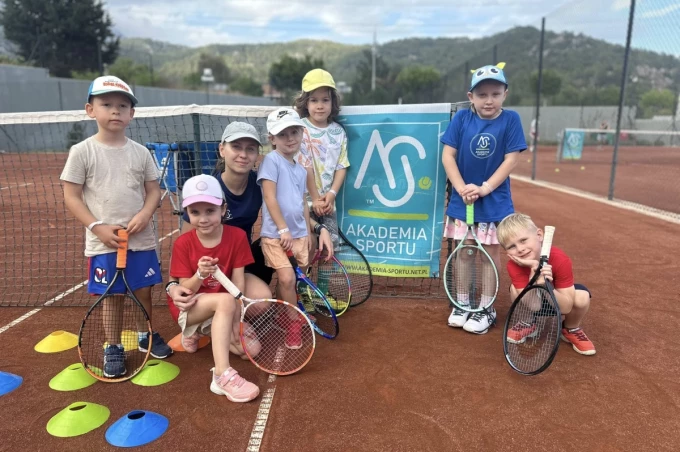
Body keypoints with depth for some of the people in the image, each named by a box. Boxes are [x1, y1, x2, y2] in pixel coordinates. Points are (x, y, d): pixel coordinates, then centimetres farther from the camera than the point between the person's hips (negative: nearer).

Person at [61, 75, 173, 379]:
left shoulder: (140, 152, 3)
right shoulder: (82, 152, -5)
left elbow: (153, 189, 8)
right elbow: (71, 197, -4)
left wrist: (145, 214, -12)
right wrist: (98, 227, -15)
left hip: (141, 239, 3)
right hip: (103, 243, -2)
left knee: (143, 290, 13)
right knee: (111, 296, 7)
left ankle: (145, 335, 35)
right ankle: (113, 347, 26)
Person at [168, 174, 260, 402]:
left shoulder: (237, 236, -10)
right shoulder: (182, 243, -12)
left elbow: (238, 281, -12)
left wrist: (234, 319, -22)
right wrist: (200, 274, -34)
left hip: (223, 311, 4)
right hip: (189, 307, -3)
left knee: (252, 349, -14)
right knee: (225, 300, -36)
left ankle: (197, 334, 8)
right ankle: (222, 375, -40)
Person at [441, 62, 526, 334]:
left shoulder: (510, 120, -6)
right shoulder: (461, 118, -3)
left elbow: (510, 160, -10)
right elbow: (448, 155, -5)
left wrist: (485, 188, -19)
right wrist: (461, 188, -16)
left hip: (495, 200, -1)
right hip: (462, 198, 2)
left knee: (490, 252, 7)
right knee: (462, 251, 10)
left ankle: (486, 309, 20)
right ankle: (462, 304, 26)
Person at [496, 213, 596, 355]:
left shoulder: (560, 260, -33)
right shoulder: (514, 265, -30)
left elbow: (565, 307, -33)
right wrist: (534, 277, -50)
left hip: (558, 298, -1)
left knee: (582, 297, -32)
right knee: (516, 289, -31)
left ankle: (571, 330, 1)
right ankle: (528, 325, 1)